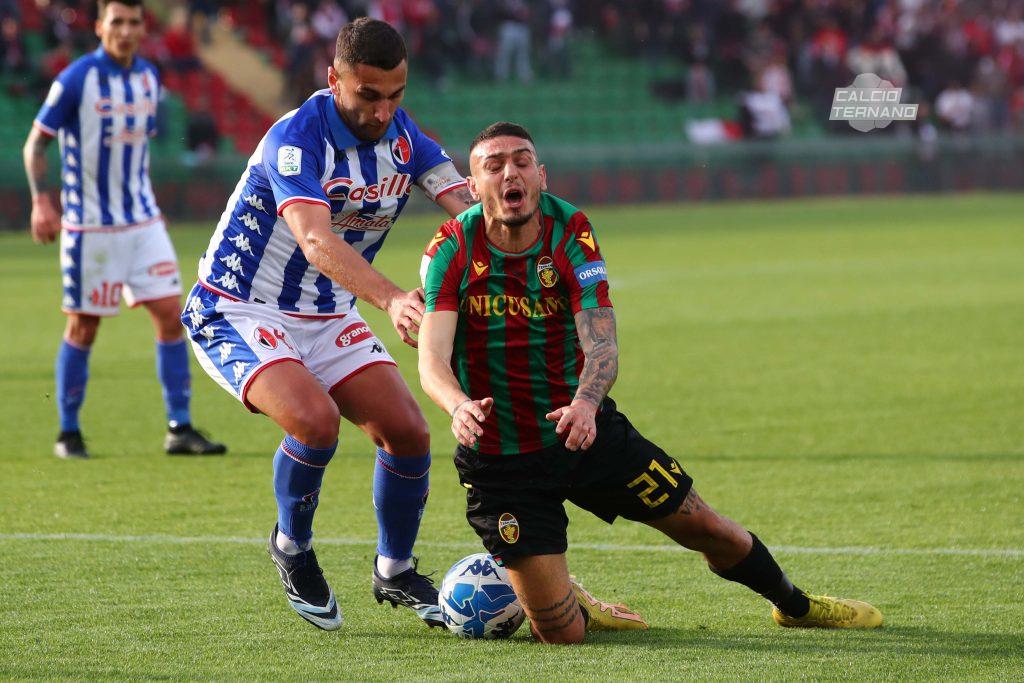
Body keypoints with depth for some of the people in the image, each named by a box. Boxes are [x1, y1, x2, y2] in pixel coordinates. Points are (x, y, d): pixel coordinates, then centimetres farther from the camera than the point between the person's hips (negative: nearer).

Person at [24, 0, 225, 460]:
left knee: (170, 314, -3)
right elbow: (36, 144, -7)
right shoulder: (76, 79, -11)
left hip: (142, 221, 5)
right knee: (84, 327, 1)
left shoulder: (148, 78, 7)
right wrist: (41, 202, -17)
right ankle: (68, 434, 13)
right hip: (90, 225, -5)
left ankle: (179, 429, 1)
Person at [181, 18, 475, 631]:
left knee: (407, 431, -6)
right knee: (316, 419, -30)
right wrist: (391, 299, -57)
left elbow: (470, 210, -13)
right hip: (237, 314, -7)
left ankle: (396, 573, 19)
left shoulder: (402, 133, -3)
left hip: (328, 318, 7)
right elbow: (317, 241, -42)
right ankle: (292, 549, -2)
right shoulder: (296, 138, -26)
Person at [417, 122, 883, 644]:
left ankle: (794, 605, 39)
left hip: (587, 433, 2)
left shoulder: (570, 234, -10)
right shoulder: (452, 251, -14)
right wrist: (458, 406, -48)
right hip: (498, 460, -2)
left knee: (706, 527, 8)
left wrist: (584, 404, -43)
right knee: (560, 635, -8)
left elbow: (601, 344, -20)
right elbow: (432, 359, -24)